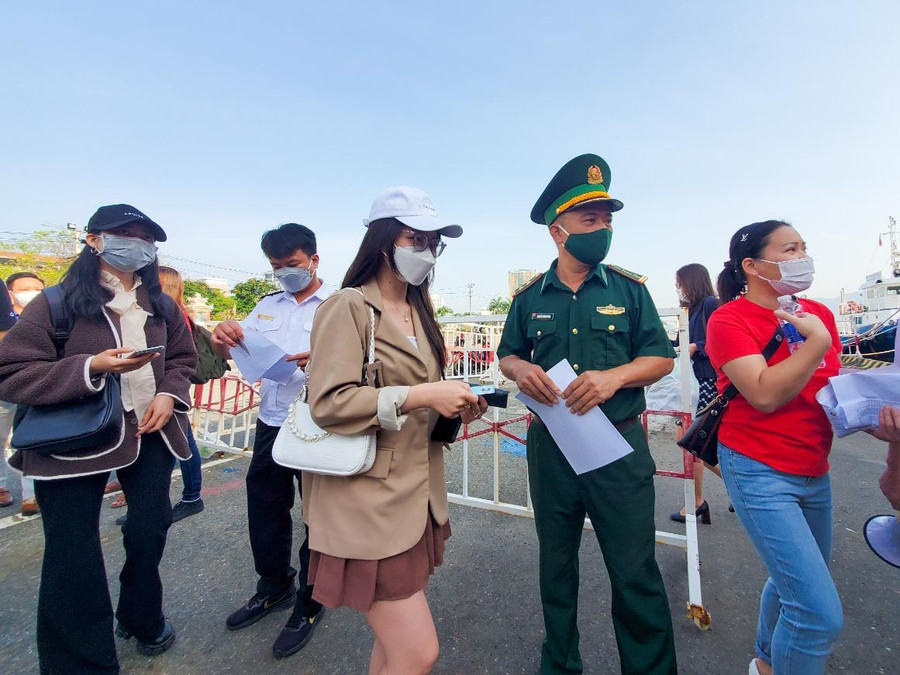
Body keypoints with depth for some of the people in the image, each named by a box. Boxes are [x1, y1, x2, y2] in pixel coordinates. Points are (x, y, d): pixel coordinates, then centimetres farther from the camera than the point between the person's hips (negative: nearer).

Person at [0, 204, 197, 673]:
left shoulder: (160, 306, 8)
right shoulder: (58, 302, -7)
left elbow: (182, 359, 14)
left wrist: (169, 394, -6)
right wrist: (92, 367, -24)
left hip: (149, 431, 4)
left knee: (151, 529, 12)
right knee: (72, 554, 2)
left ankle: (141, 618, 41)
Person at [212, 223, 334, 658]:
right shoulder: (267, 306, 11)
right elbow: (228, 356, 12)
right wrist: (222, 339, -11)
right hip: (271, 425, 6)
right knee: (264, 510, 20)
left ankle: (309, 604, 33)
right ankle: (274, 587, 45)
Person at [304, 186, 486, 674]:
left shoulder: (418, 313, 14)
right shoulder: (348, 306, -11)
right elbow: (328, 402, -20)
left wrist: (454, 407, 2)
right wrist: (420, 395, -24)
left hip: (416, 495, 8)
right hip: (368, 501, -8)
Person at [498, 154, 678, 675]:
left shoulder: (629, 289, 0)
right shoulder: (530, 297, 3)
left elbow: (662, 357, -1)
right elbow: (507, 355, 11)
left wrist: (613, 377, -20)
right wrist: (521, 369, -13)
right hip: (550, 448, 2)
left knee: (635, 573, 7)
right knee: (556, 566, 20)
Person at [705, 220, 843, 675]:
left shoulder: (818, 313, 6)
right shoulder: (729, 319, -15)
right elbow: (765, 394, -25)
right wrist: (817, 341, -19)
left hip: (814, 471, 7)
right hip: (760, 474, -7)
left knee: (793, 582, 22)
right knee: (821, 613, -8)